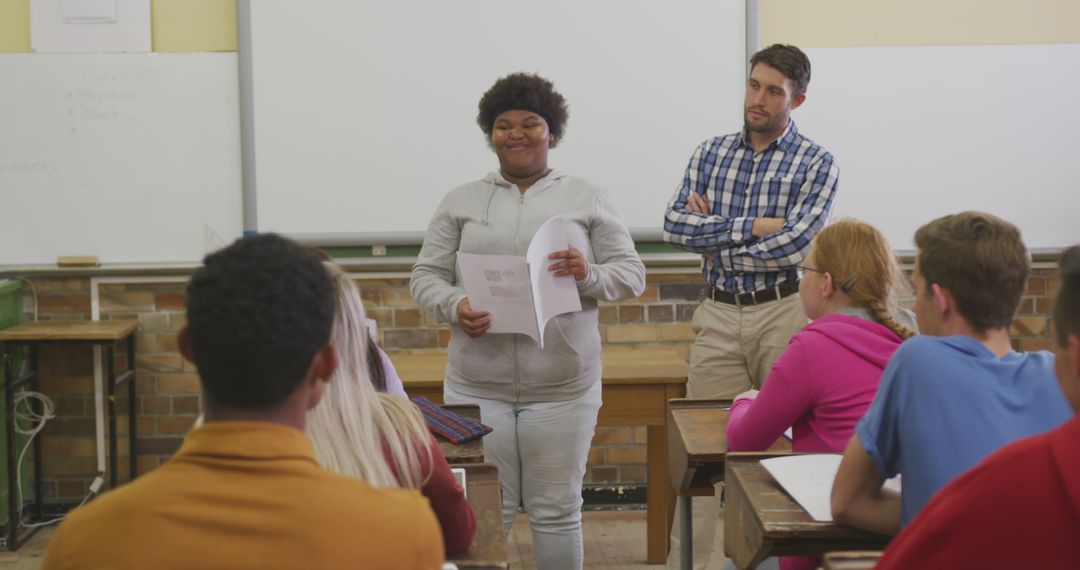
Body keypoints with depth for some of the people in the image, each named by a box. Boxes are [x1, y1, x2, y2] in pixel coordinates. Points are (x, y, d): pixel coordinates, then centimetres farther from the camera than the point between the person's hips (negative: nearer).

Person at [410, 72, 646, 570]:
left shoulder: (588, 198, 7)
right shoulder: (460, 202, 10)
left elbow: (632, 273, 5)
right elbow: (426, 275, 8)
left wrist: (589, 275, -16)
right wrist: (454, 307, -13)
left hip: (562, 387, -1)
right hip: (477, 386, 1)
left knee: (557, 510, 5)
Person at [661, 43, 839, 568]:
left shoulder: (816, 164, -4)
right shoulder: (710, 154, 8)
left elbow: (794, 245, -16)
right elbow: (674, 225, -4)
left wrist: (716, 240, -7)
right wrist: (749, 226, -13)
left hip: (783, 314, -3)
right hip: (718, 315, 3)